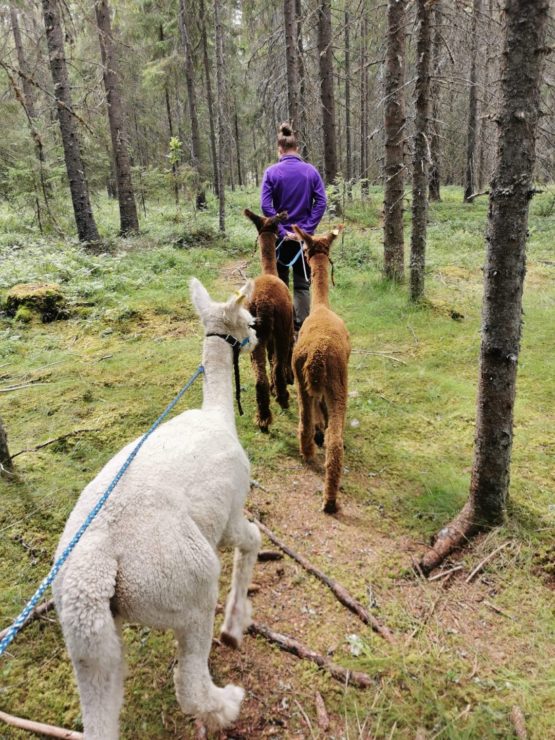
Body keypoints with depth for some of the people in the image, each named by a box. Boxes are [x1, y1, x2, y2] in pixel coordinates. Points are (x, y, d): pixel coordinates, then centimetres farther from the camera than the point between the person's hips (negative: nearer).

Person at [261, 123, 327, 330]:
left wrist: (282, 230, -10)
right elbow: (321, 202, -6)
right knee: (302, 284, 7)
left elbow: (266, 205, -12)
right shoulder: (311, 171, -1)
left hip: (280, 237, -1)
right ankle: (301, 328, 7)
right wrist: (308, 227, -6)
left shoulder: (272, 172, -5)